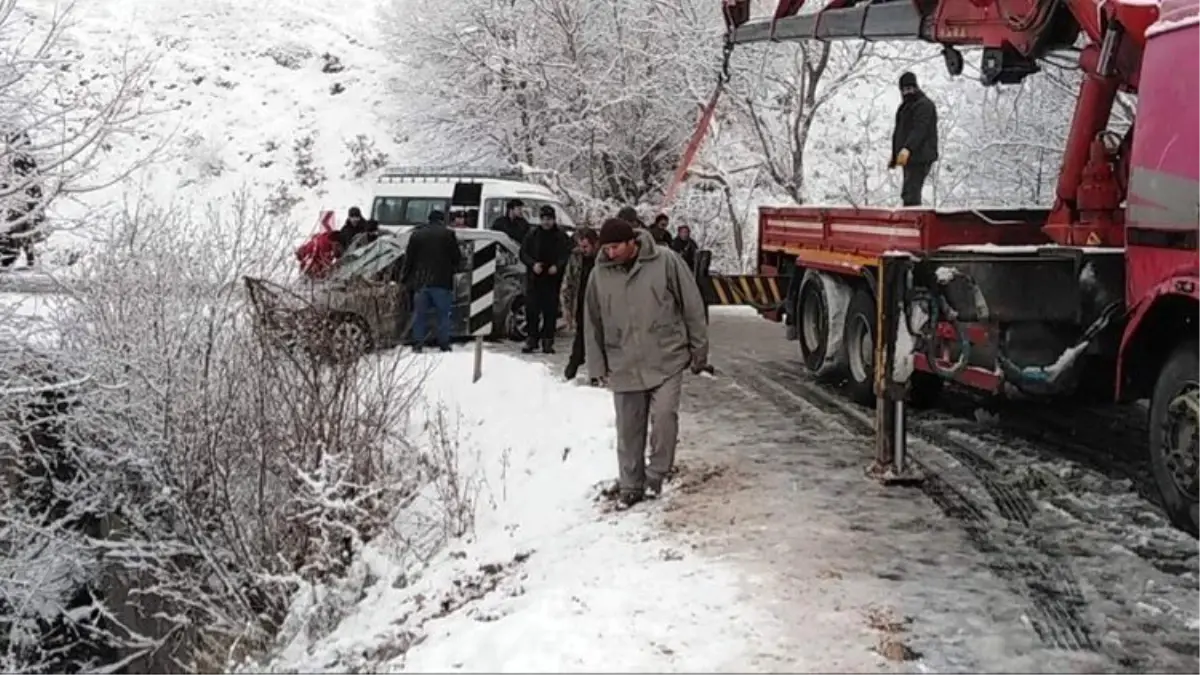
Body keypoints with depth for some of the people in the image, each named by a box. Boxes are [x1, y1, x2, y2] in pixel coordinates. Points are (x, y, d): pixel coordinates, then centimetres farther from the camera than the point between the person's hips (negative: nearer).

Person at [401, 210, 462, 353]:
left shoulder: (416, 234, 8)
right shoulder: (448, 234, -1)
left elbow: (408, 259, 8)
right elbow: (457, 258, 0)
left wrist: (404, 278, 15)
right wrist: (451, 271, 18)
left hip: (420, 282, 2)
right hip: (441, 282, -2)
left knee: (419, 314, 7)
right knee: (443, 314, 5)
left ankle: (417, 344, 5)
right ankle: (444, 345, 3)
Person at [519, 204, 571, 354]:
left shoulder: (562, 237, 4)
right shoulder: (532, 235, 7)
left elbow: (567, 255, 2)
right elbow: (523, 253, 6)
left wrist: (557, 266, -16)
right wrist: (533, 264, -11)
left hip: (553, 279, -1)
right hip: (534, 279, 1)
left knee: (551, 311, 1)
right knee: (532, 310, 0)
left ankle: (548, 341, 8)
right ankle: (531, 339, 9)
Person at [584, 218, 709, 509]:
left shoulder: (666, 263, -8)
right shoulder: (600, 274, 0)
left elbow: (692, 307, -1)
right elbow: (592, 323, 9)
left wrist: (699, 350, 1)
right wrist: (598, 365, 9)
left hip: (666, 361, -3)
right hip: (623, 366, 3)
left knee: (664, 416, -15)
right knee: (629, 429, 7)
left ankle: (657, 474, 5)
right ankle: (631, 486, 22)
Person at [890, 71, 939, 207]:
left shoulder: (924, 105, -10)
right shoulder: (907, 106, 22)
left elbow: (920, 129, -25)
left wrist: (907, 148, -39)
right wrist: (894, 156, 30)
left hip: (920, 157, -10)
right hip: (910, 157, 10)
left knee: (910, 194, -21)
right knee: (908, 194, 13)